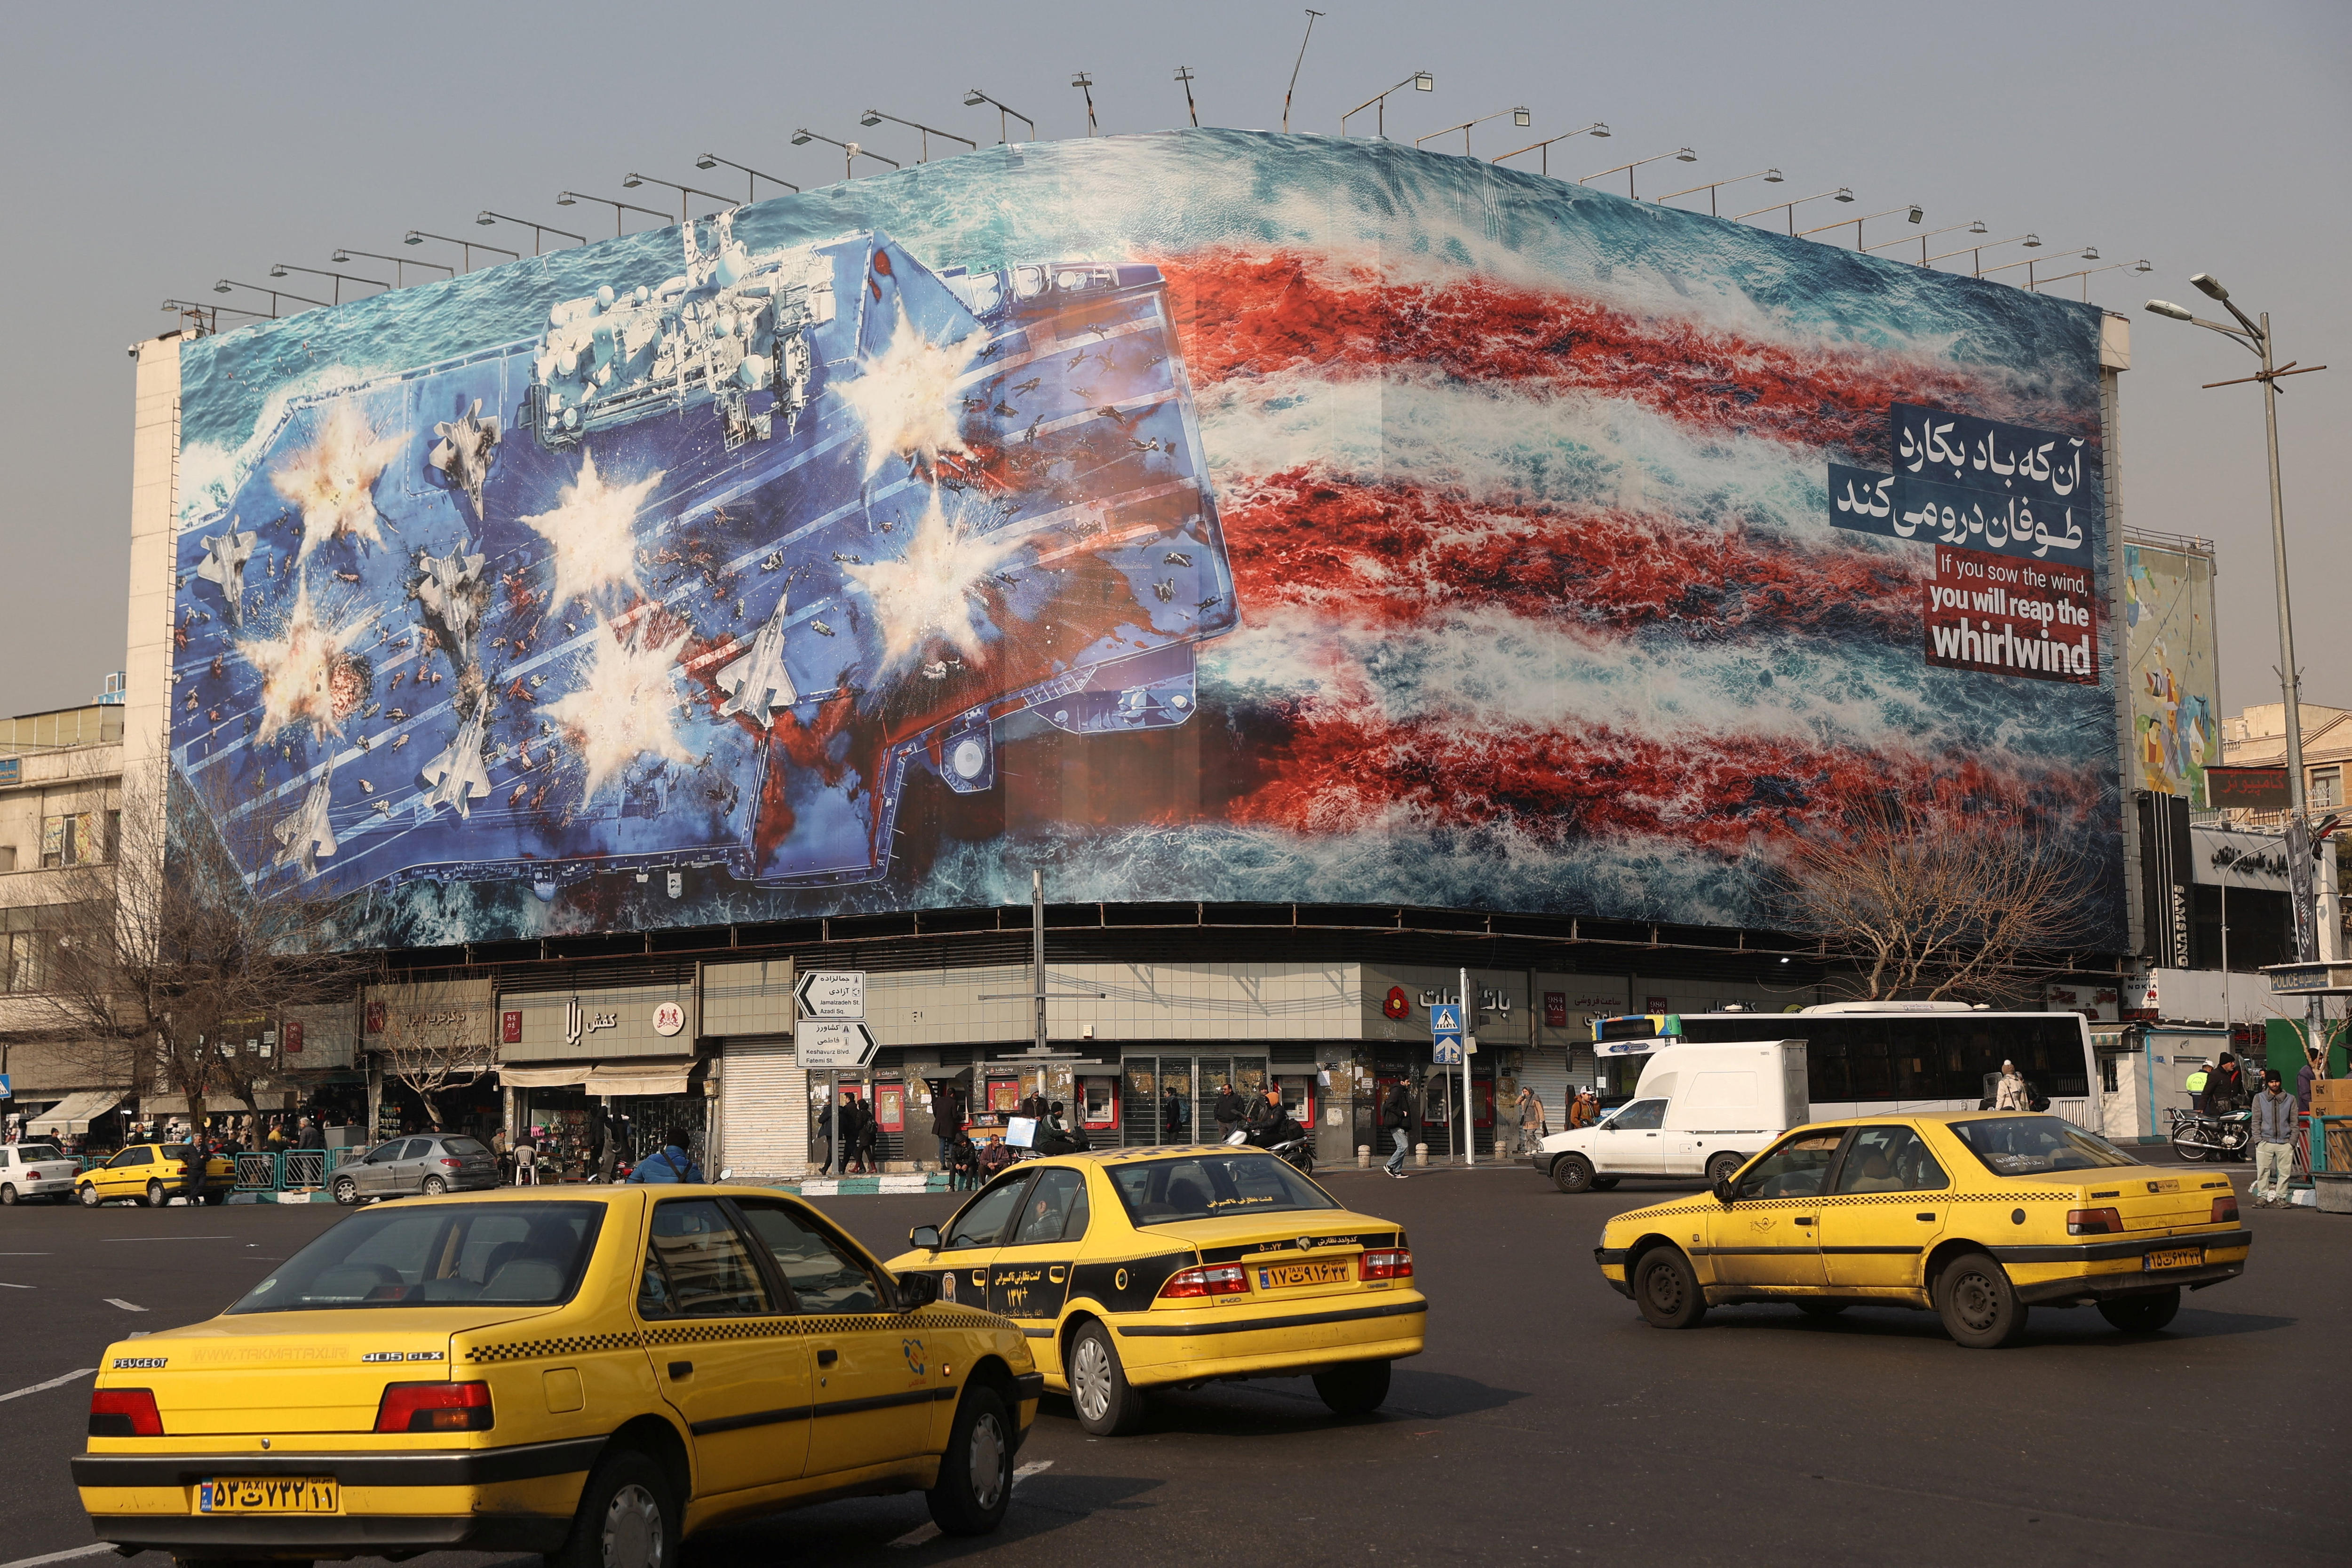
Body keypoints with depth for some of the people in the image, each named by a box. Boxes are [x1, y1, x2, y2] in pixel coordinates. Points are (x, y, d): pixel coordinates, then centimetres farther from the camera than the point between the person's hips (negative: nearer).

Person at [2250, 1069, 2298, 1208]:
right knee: (2262, 1170, -4)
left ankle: (2280, 1197, 4)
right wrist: (2258, 1140, -2)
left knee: (2285, 1171, -2)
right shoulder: (2259, 1099, 10)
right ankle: (2262, 1197, 1)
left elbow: (2294, 1123, 11)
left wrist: (2292, 1142, 2)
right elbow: (2256, 1122, 8)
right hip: (2265, 1141, 0)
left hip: (2285, 1142, 0)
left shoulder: (2290, 1099, 11)